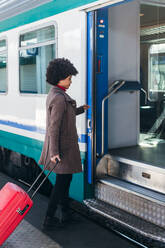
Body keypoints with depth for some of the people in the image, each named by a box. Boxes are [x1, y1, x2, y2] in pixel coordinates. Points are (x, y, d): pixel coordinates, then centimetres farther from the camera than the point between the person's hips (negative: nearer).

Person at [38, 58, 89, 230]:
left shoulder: (54, 94, 9)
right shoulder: (59, 98, -22)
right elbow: (54, 127, -25)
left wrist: (80, 109, 32)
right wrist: (54, 152, -25)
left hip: (61, 144, 10)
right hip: (63, 146, -10)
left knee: (65, 179, 19)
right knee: (62, 181, 0)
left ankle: (65, 212, 33)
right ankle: (49, 219, 9)